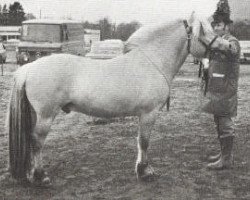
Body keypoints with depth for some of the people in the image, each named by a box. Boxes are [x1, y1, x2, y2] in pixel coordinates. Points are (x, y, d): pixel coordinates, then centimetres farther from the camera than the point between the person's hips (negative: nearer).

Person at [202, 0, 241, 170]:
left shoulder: (232, 41, -10)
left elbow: (230, 47, -35)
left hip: (226, 89, -9)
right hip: (215, 89, 9)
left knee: (225, 123, -5)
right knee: (219, 122, 15)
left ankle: (227, 159, 2)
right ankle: (224, 153, 27)